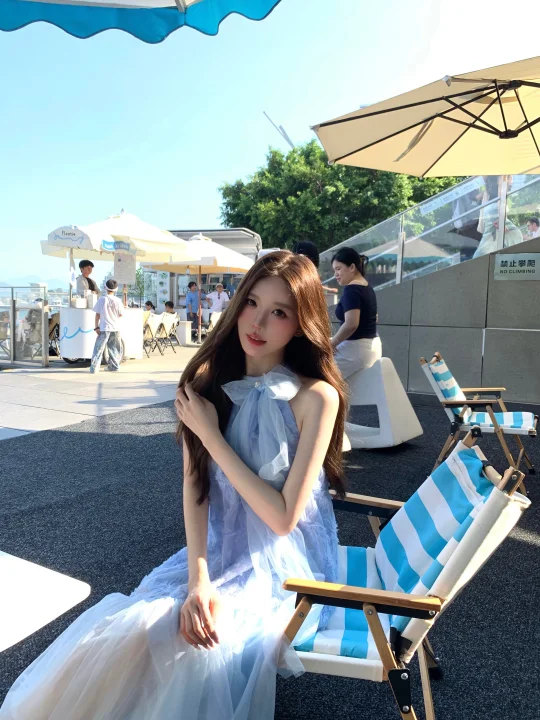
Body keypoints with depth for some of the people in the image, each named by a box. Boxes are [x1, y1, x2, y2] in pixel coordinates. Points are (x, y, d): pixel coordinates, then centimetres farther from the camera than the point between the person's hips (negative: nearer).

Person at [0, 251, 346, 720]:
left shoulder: (316, 397, -16)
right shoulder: (209, 383, -2)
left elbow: (283, 517, -17)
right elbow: (195, 489, -7)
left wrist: (212, 436, -18)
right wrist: (198, 581, -21)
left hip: (287, 568, -3)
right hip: (218, 555, 4)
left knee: (188, 645, -25)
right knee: (117, 632, -17)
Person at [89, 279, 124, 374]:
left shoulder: (102, 299, -5)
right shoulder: (117, 300, -3)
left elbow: (97, 314, -3)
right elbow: (121, 314, 2)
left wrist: (96, 327, 2)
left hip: (104, 328, -2)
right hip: (115, 328, 2)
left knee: (98, 349, 0)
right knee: (114, 349, 15)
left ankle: (94, 367, -5)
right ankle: (114, 366, 20)